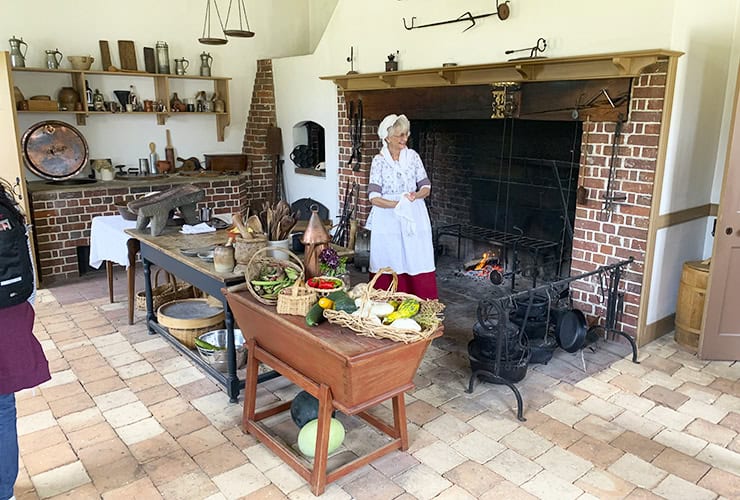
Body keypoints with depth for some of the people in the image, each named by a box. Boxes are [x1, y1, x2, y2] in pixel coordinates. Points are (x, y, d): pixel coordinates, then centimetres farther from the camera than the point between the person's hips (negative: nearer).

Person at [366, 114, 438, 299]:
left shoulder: (413, 156, 6)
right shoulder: (379, 161, -2)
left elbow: (426, 187, 7)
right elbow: (374, 197, -10)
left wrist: (415, 195, -15)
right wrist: (398, 204, -22)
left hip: (415, 218, 2)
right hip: (388, 220, -2)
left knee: (418, 264, 1)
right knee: (389, 267, -1)